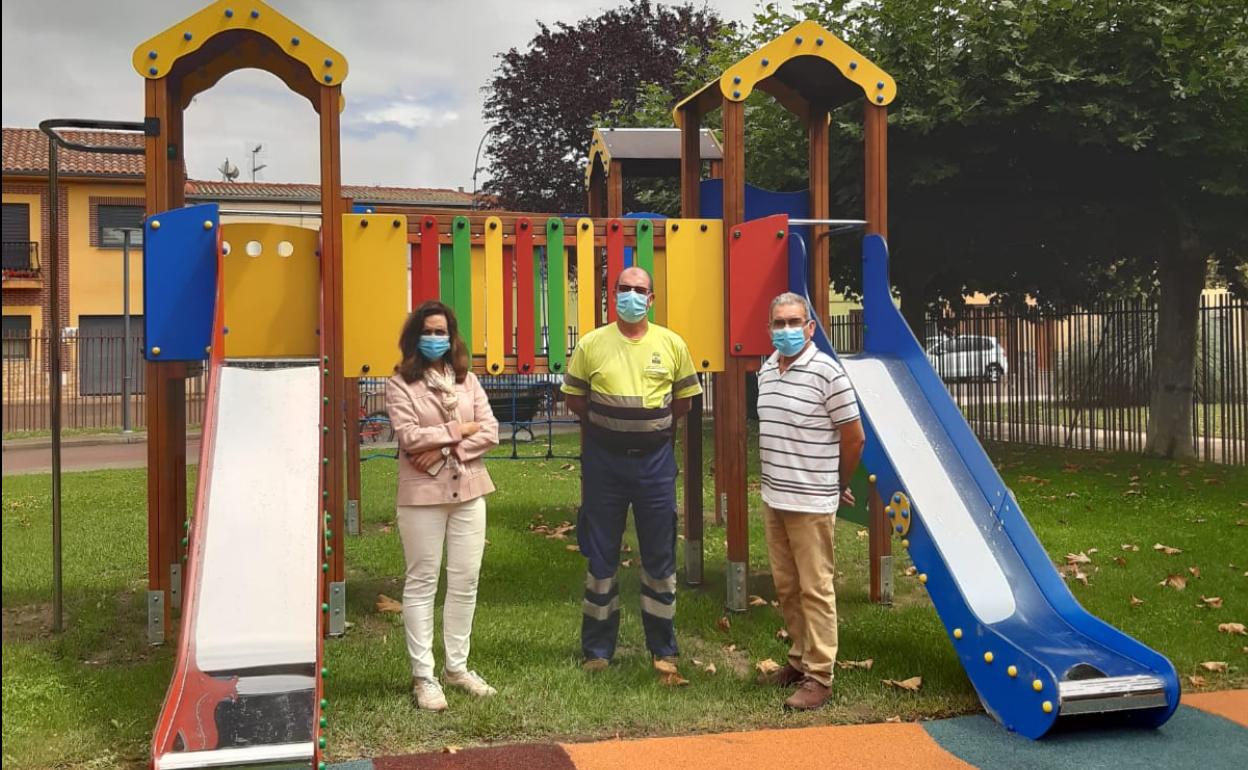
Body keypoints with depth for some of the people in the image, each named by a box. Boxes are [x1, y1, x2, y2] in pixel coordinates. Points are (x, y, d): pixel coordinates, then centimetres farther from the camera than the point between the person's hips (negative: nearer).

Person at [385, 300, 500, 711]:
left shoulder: (467, 380, 10)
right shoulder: (400, 383, -3)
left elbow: (491, 431, 1)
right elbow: (409, 437, -15)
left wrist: (446, 450, -12)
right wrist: (461, 429, -9)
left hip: (468, 491, 4)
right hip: (422, 494, -4)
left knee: (465, 581, 8)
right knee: (422, 583, 3)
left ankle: (457, 666, 21)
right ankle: (423, 676, 10)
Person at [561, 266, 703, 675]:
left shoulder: (671, 344, 1)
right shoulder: (591, 344, -2)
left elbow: (683, 400, 9)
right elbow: (575, 400, 6)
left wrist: (652, 427, 5)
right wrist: (608, 425, 3)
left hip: (655, 461, 1)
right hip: (604, 461, 0)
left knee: (660, 557, 8)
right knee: (600, 557, 8)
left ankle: (663, 649, 22)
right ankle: (597, 649, 21)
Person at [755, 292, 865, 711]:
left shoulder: (827, 372, -13)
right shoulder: (766, 371, 9)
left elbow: (854, 438, -7)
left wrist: (838, 486, 4)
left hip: (812, 503, -7)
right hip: (773, 499, 7)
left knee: (815, 589, 0)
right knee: (786, 586, 15)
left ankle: (818, 676, 8)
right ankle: (800, 659, 30)